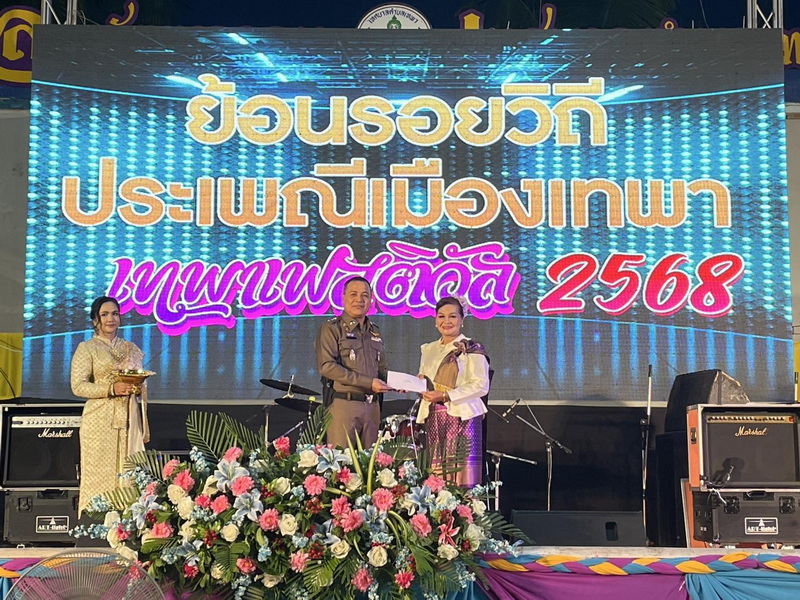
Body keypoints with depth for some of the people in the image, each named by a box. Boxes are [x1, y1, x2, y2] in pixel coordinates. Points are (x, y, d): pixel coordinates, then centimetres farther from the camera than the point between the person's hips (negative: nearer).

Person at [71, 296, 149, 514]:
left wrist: (144, 427, 13)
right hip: (100, 421, -4)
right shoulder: (86, 348, 2)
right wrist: (112, 389, -19)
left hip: (129, 420, 4)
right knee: (100, 477, -3)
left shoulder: (132, 349, 16)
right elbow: (78, 386, -7)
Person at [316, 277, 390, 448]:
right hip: (343, 403, -6)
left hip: (372, 406, 6)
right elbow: (327, 366, -13)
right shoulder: (332, 328, -1)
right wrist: (368, 382, -14)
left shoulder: (374, 332, 20)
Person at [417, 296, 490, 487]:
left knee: (461, 474, -11)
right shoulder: (428, 349, 19)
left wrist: (445, 396, -16)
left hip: (461, 416, -5)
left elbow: (481, 385, -9)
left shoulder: (472, 349, 0)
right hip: (433, 418, 5)